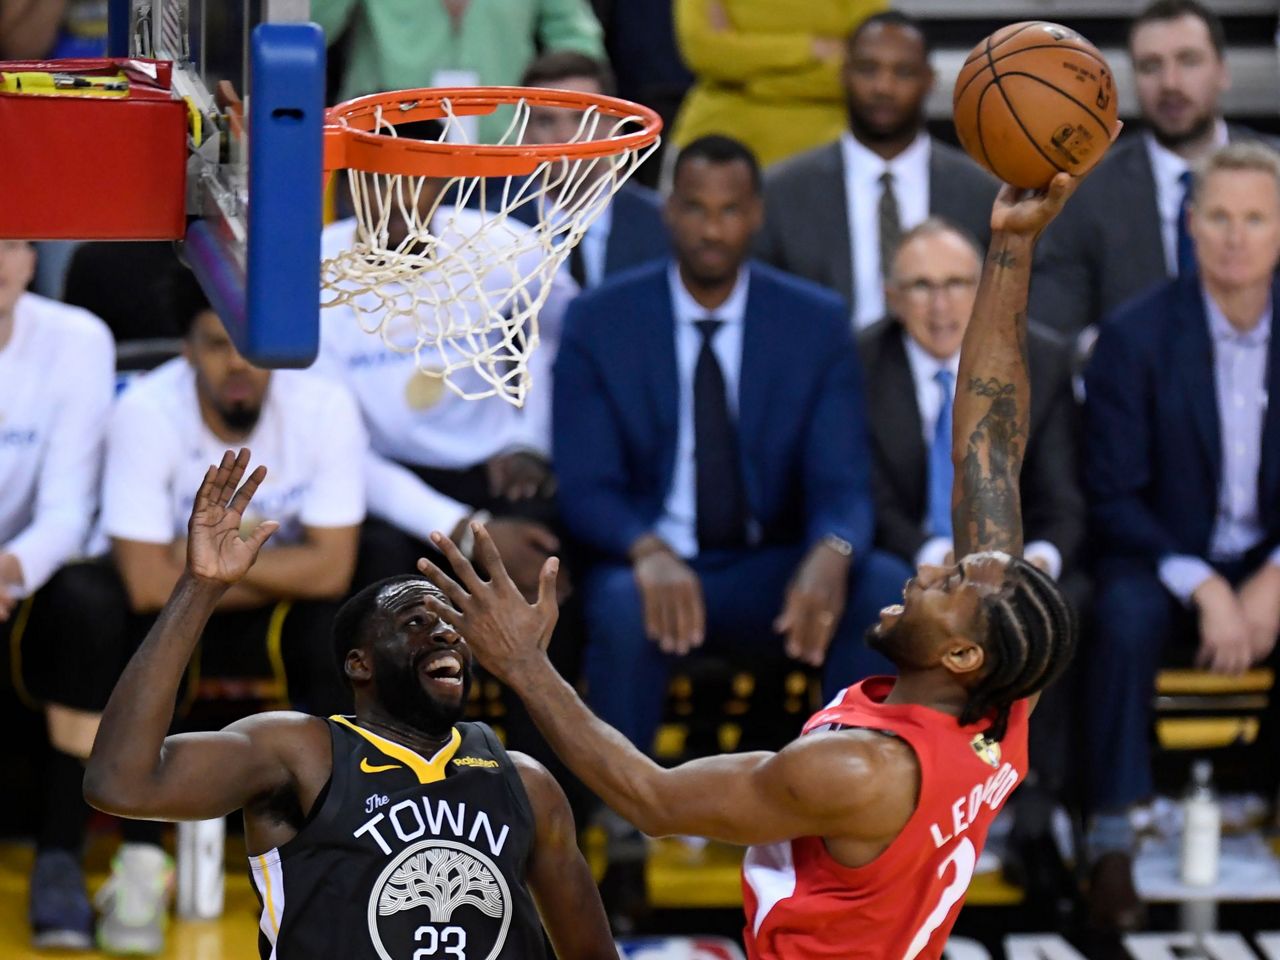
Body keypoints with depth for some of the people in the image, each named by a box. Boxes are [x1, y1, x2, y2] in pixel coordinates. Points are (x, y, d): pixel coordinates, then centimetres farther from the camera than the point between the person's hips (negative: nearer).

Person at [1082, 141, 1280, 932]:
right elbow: (1115, 498, -8)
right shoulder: (1135, 338, -7)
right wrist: (1204, 588, -21)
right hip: (1165, 561, -2)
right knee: (1128, 617, -35)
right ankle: (1113, 842, -29)